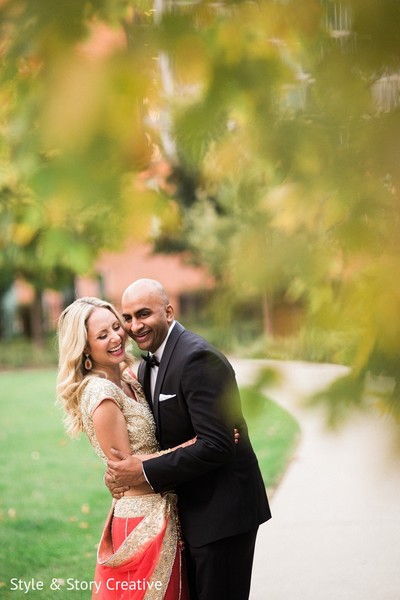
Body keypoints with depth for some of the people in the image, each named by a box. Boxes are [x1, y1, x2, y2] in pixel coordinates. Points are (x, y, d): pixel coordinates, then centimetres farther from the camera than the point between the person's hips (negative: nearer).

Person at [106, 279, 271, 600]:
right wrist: (122, 470, -6)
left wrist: (146, 473, -21)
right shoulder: (147, 367, 10)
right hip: (191, 511, 9)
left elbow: (216, 445, -26)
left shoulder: (198, 358, -20)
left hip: (222, 511, -9)